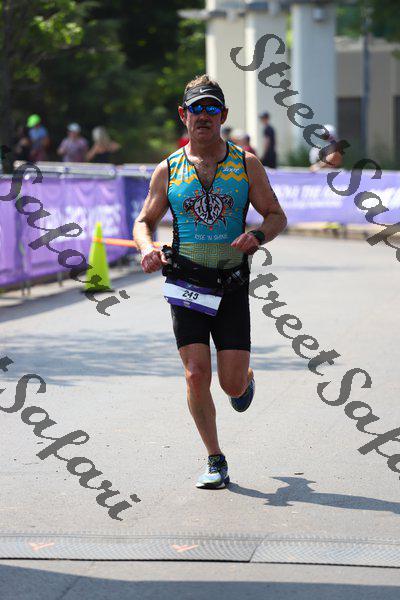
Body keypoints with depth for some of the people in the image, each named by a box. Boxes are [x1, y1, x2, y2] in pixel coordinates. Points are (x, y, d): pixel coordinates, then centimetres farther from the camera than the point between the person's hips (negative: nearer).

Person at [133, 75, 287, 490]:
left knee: (232, 383, -3)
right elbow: (144, 221, 13)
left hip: (232, 286, 0)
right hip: (185, 284, 0)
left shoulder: (246, 164, 4)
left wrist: (257, 236, -15)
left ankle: (246, 379, 37)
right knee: (196, 376, -9)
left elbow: (277, 216, 7)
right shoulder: (168, 170, 5)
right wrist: (148, 249, -10)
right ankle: (215, 461, 7)